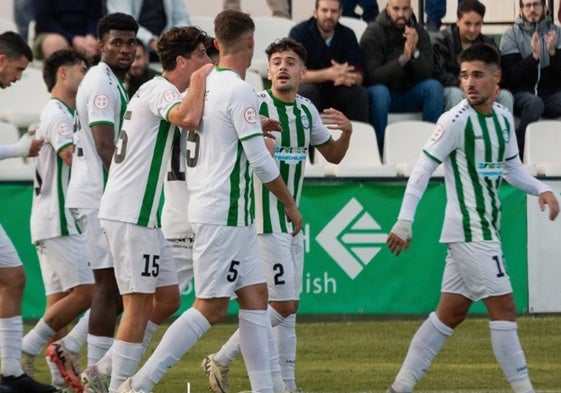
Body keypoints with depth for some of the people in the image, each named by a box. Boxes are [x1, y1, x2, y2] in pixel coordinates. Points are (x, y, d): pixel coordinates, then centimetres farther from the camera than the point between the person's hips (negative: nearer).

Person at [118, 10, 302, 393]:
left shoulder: (206, 84, 10)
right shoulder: (239, 91, -15)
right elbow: (260, 160, -15)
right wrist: (291, 204, -4)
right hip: (225, 214, -9)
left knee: (255, 296, 8)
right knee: (211, 308, -7)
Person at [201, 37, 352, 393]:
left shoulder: (306, 109, 9)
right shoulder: (256, 106, -12)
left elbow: (333, 155, 19)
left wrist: (346, 131, -1)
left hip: (292, 221, 7)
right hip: (265, 221, -7)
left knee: (289, 306, 8)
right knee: (283, 304, -10)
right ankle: (221, 361, 2)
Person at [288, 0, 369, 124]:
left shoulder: (347, 35, -2)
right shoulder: (299, 33, -12)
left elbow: (358, 77, -10)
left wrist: (344, 76, -35)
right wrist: (328, 74, -38)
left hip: (335, 93, 3)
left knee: (359, 93, -24)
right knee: (307, 90, -34)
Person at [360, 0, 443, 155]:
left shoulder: (419, 32, 1)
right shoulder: (373, 33, -9)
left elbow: (427, 73, -8)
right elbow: (372, 76, -20)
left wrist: (415, 52, -27)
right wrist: (402, 59, -31)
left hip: (409, 96, 3)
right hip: (383, 95, -3)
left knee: (434, 86, -23)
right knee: (379, 92, -36)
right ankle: (378, 151, -28)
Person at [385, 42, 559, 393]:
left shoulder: (503, 118, 9)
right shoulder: (457, 120, -12)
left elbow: (512, 168, 20)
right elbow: (424, 169, -11)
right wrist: (404, 222, -14)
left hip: (486, 229, 8)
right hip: (470, 230, -8)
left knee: (451, 312, 10)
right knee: (503, 308, -8)